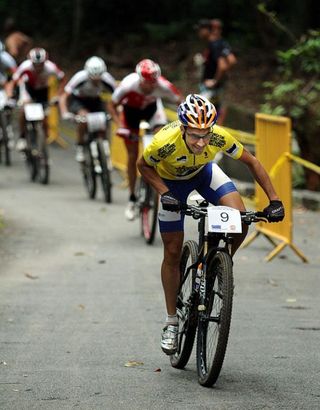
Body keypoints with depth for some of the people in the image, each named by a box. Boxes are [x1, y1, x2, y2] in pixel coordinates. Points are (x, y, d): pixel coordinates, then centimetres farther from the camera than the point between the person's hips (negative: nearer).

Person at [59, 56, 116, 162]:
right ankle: (80, 148, -16)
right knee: (84, 116, -32)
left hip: (95, 100, 3)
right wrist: (65, 113, -47)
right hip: (77, 100, -3)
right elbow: (63, 97, -31)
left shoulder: (107, 79, -29)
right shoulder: (80, 78, -34)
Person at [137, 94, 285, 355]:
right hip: (172, 181, -1)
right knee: (173, 252, 0)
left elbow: (251, 162, -18)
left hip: (204, 172, 1)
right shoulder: (165, 142, -40)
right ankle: (171, 323, 14)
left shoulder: (219, 137, -35)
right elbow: (143, 166, -18)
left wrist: (274, 200, -22)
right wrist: (165, 193, -32)